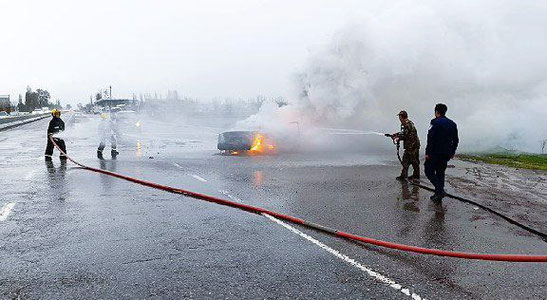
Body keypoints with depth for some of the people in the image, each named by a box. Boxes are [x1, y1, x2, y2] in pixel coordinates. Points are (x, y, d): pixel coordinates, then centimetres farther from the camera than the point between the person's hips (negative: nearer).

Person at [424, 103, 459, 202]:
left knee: (429, 171, 1)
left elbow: (431, 139, -17)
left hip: (435, 153, -7)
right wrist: (452, 152, 23)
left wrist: (428, 152, -15)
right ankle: (438, 194, 15)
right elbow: (456, 140, 16)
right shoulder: (452, 124, 12)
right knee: (440, 172, 15)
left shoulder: (436, 123, -11)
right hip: (446, 154, 7)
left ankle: (440, 190, -13)